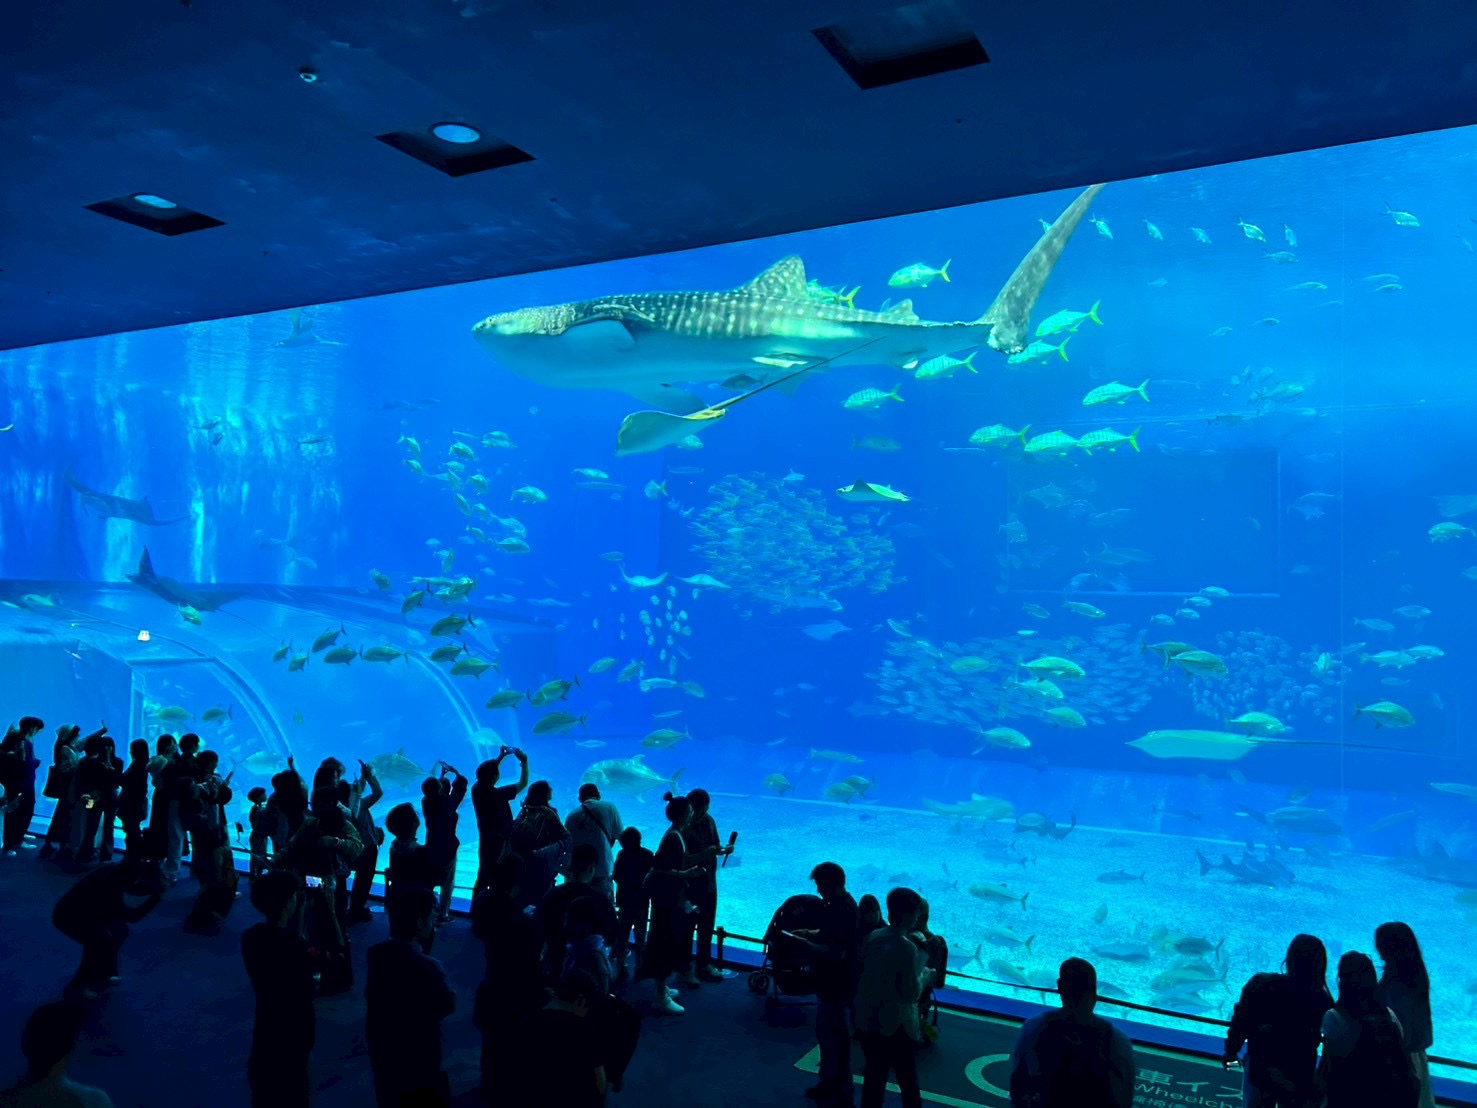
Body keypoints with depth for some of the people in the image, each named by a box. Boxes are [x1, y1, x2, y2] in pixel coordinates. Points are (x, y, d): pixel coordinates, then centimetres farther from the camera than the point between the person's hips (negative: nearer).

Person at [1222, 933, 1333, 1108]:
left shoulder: (1261, 984, -19)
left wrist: (1230, 1051, 5)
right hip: (1299, 1078, 0)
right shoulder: (1323, 1002, -19)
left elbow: (1240, 1021, -10)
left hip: (1260, 1069, 0)